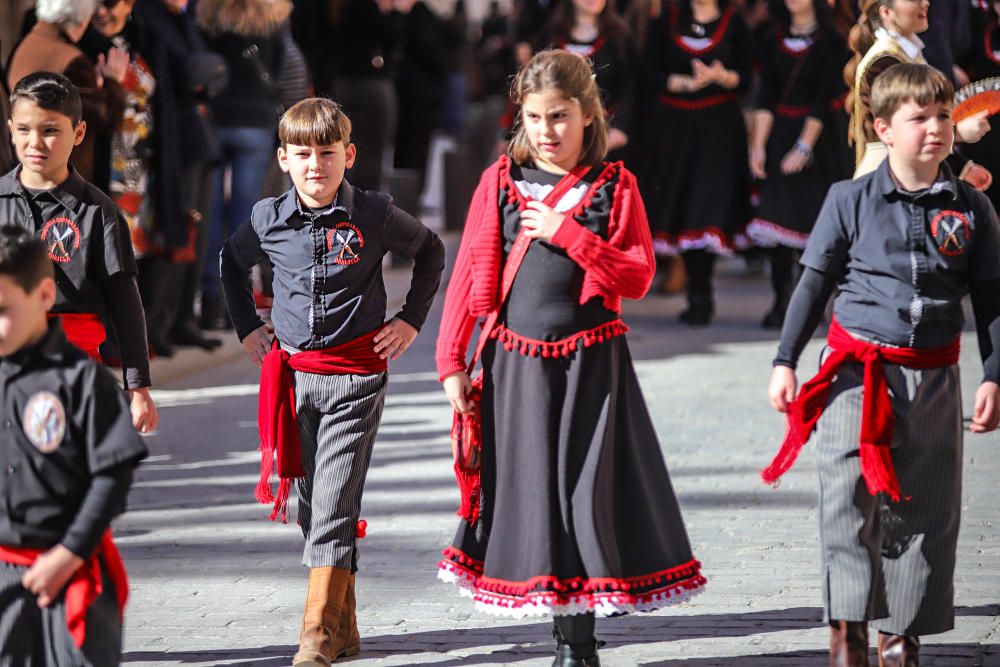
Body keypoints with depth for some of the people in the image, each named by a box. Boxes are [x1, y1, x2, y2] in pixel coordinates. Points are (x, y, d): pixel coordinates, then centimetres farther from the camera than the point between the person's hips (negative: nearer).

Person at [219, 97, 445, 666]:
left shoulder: (375, 215, -6)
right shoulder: (268, 220, 2)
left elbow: (430, 250, 12)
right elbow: (232, 262, 23)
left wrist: (411, 320, 6)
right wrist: (247, 327, 16)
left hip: (356, 376, -4)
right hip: (293, 376, 4)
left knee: (334, 505, -10)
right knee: (313, 504, 9)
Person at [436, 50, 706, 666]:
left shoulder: (615, 186, 1)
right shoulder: (501, 181, 4)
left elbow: (638, 277, -7)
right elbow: (470, 276, 4)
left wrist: (566, 233, -14)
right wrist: (452, 361, 1)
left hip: (592, 361, -1)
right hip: (516, 359, 2)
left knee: (586, 487, 0)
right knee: (529, 488, 4)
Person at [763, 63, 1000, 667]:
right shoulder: (851, 200, -1)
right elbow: (815, 283, 5)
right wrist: (786, 361, 1)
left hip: (933, 379, 2)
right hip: (857, 370, -2)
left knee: (927, 511, 5)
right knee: (850, 500, -6)